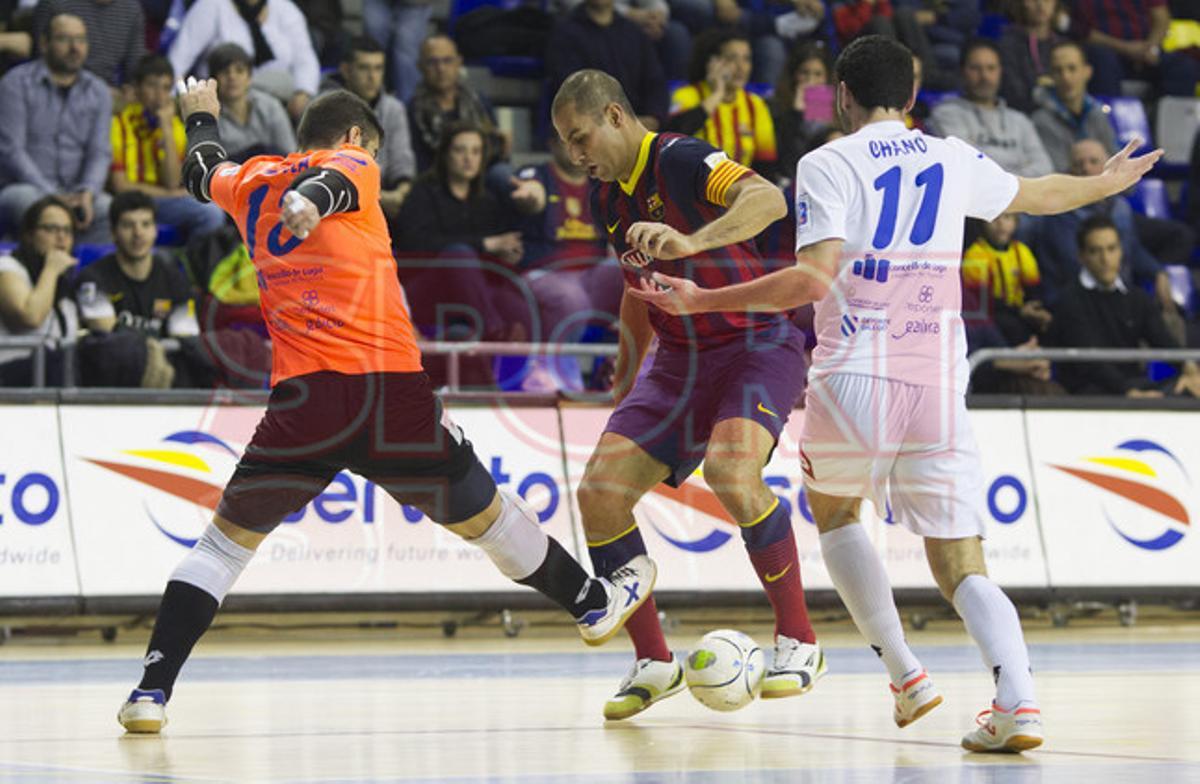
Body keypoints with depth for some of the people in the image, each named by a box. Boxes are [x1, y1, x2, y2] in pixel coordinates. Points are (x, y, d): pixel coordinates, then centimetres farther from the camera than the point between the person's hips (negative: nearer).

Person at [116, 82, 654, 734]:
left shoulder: (254, 182, 21)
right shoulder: (351, 162, 11)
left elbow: (202, 173, 43)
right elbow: (333, 183, -14)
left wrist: (202, 118, 64)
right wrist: (310, 204, -37)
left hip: (300, 397, 2)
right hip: (390, 387, -2)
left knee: (225, 540, 13)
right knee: (482, 514, 17)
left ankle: (151, 692, 0)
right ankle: (592, 603, 36)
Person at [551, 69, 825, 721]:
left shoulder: (679, 160, -16)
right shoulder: (605, 198, 9)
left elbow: (769, 200, -35)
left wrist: (691, 241, -50)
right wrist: (625, 381, 32)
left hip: (757, 345, -8)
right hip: (680, 361, 8)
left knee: (731, 473, -33)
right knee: (599, 492, -8)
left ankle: (798, 643, -18)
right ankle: (653, 662, 6)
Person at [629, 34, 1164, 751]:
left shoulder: (827, 165, -1)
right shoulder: (954, 160, 14)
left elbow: (813, 280, -14)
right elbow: (1036, 194, 34)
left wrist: (702, 301, -9)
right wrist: (1109, 182, 55)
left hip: (856, 379, -3)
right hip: (939, 385, 3)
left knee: (834, 511, 27)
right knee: (962, 566, 4)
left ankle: (905, 673, 17)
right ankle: (1018, 699, -22)